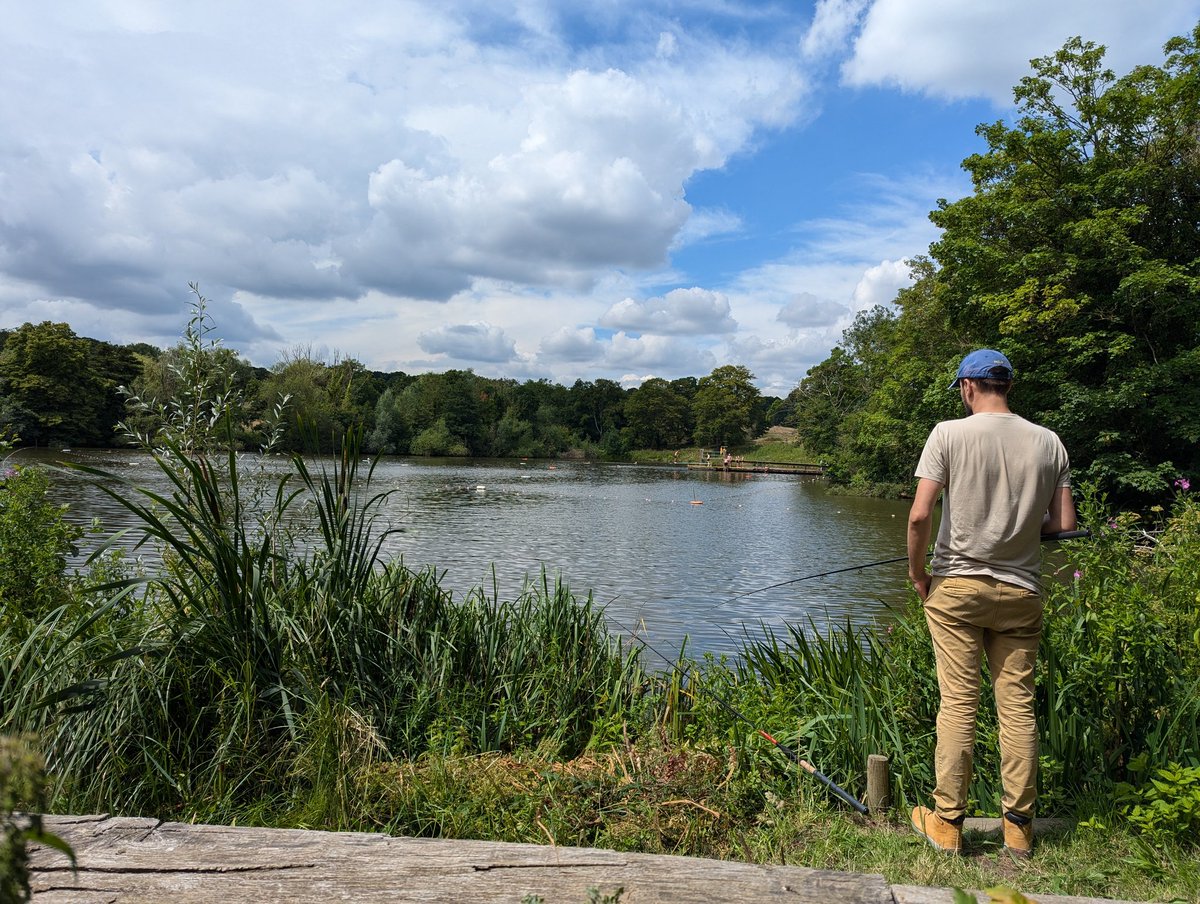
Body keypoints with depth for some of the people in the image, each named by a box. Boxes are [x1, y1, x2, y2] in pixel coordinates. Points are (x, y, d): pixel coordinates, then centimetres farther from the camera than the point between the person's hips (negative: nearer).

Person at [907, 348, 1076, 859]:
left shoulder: (949, 434, -8)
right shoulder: (1048, 442, 3)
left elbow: (920, 515, -15)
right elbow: (1064, 525, 2)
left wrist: (917, 573, -1)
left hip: (956, 586, -3)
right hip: (1021, 591, 3)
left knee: (958, 703, 2)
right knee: (1018, 705, 9)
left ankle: (947, 822, 12)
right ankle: (1019, 826, 20)